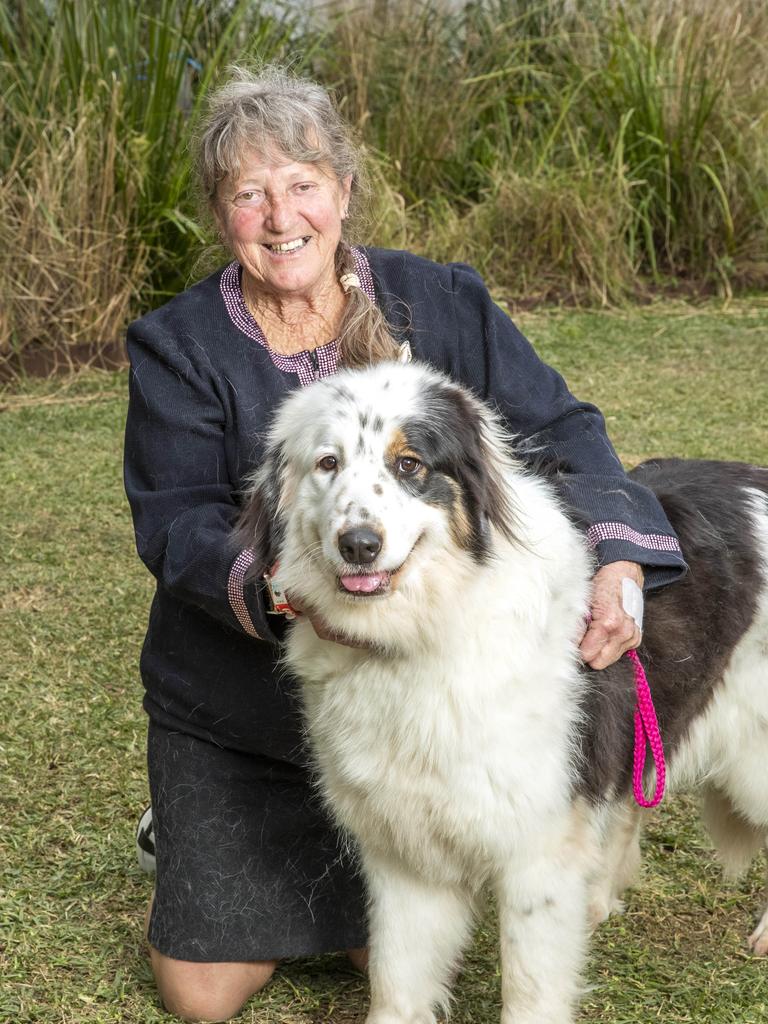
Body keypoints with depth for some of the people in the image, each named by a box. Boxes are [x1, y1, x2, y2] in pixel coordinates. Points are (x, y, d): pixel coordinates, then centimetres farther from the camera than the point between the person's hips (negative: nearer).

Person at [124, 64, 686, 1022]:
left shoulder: (439, 303, -6)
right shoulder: (178, 345, -10)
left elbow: (557, 428, -10)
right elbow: (175, 522, -16)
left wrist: (617, 558, -29)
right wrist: (277, 588, -37)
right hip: (232, 715, -1)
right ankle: (191, 840, 35)